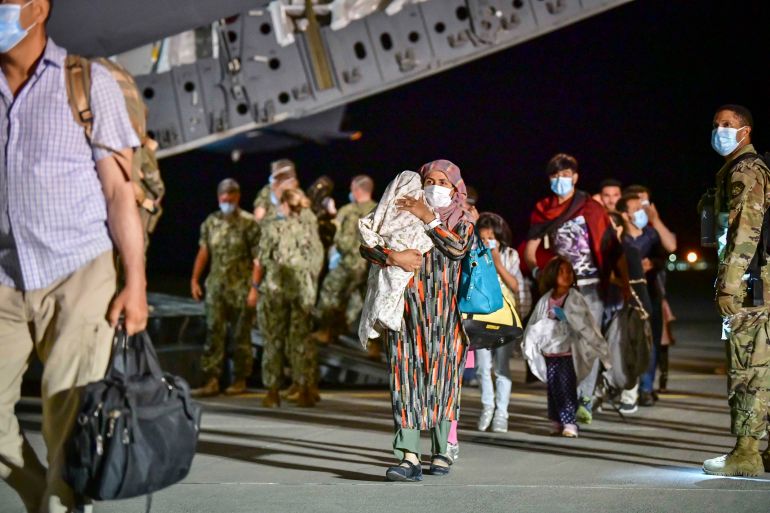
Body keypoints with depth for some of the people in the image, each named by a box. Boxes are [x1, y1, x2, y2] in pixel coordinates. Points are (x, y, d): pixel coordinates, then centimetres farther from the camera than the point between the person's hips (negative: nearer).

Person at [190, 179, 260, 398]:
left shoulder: (249, 223, -6)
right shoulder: (211, 222, 9)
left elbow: (258, 258, -9)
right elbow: (203, 252, 13)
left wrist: (254, 287, -14)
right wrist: (195, 279, 8)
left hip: (241, 288, -4)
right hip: (216, 287, 4)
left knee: (241, 336, 4)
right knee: (213, 333, -1)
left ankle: (240, 380, 14)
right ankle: (211, 380, -2)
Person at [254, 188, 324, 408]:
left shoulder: (272, 227, -5)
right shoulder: (310, 228, 2)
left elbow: (261, 260, -5)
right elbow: (318, 260, 7)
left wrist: (256, 284, 7)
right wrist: (310, 284, 15)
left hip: (275, 288, -2)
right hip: (303, 289, 2)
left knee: (274, 340, 4)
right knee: (301, 338, 6)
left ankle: (273, 391, 6)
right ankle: (306, 390, 7)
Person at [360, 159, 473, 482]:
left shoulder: (461, 222, 12)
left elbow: (458, 247, -11)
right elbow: (367, 246, 2)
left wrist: (428, 217, -9)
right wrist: (393, 256, -16)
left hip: (444, 313, 0)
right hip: (407, 310, 0)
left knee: (440, 379, 3)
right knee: (407, 377, -10)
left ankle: (441, 452, 15)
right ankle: (409, 458, -17)